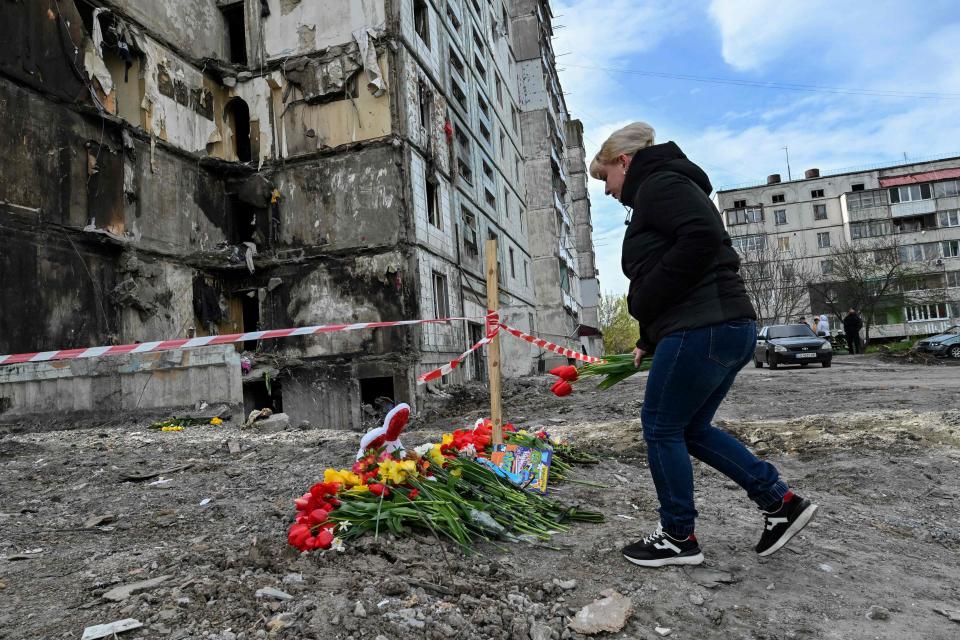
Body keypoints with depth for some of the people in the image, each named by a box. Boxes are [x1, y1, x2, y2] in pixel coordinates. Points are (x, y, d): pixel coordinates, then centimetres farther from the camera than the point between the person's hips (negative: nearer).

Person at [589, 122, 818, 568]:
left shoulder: (658, 183, -5)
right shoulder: (663, 187, 26)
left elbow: (703, 236, -24)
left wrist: (644, 302, -15)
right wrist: (648, 340, 21)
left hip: (702, 329, -10)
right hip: (729, 326, 10)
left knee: (660, 427, 2)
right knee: (690, 428, 17)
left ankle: (678, 538, 14)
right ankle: (781, 501, 18)